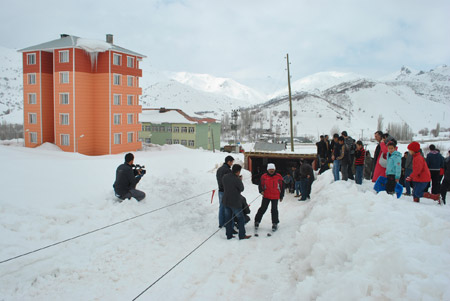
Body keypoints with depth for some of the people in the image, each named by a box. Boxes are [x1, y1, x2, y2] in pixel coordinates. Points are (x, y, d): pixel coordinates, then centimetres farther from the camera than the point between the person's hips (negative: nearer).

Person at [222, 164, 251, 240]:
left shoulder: (224, 177, -2)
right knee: (240, 218, 9)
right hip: (235, 202, -6)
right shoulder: (236, 179, -22)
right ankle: (242, 235, 15)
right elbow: (241, 189, -9)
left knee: (228, 218, 13)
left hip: (226, 201, 6)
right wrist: (240, 180, 4)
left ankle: (229, 235, 20)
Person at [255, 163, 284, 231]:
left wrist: (281, 196, 9)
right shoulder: (264, 176, -1)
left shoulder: (279, 177, 0)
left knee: (274, 210, 2)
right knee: (262, 209, 1)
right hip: (266, 196, 0)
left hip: (275, 197, 0)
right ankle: (257, 221, 14)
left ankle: (275, 224, 15)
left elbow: (282, 187, 7)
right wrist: (261, 191, -16)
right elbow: (261, 185, 5)